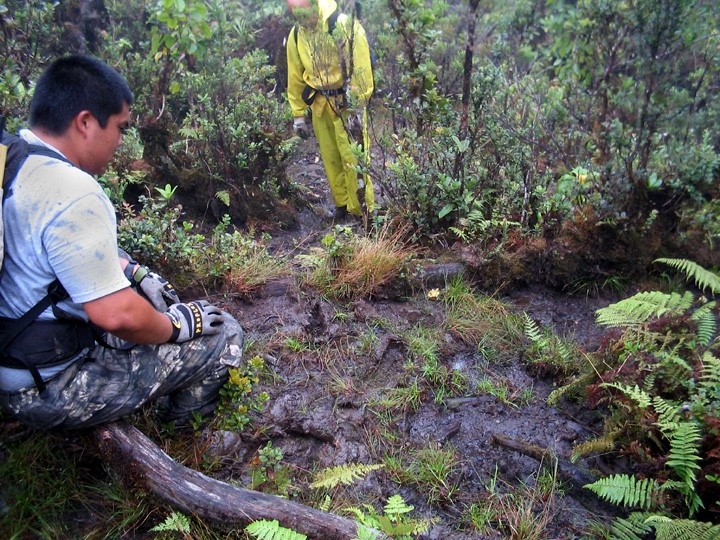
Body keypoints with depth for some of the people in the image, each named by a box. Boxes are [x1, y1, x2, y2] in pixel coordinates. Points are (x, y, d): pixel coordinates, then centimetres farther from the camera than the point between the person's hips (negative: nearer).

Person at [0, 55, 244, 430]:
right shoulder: (72, 193, -29)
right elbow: (117, 315, -30)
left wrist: (135, 272, 10)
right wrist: (176, 325, -12)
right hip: (50, 390, -10)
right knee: (224, 335, -6)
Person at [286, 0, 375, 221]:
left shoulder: (346, 27, -16)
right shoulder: (296, 35, 1)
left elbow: (361, 71, -17)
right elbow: (296, 78, 9)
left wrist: (356, 110, -20)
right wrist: (298, 114, 10)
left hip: (347, 102, -5)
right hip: (319, 104, 5)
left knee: (353, 157, -4)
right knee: (330, 158, 12)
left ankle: (363, 209, 8)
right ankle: (342, 204, 27)